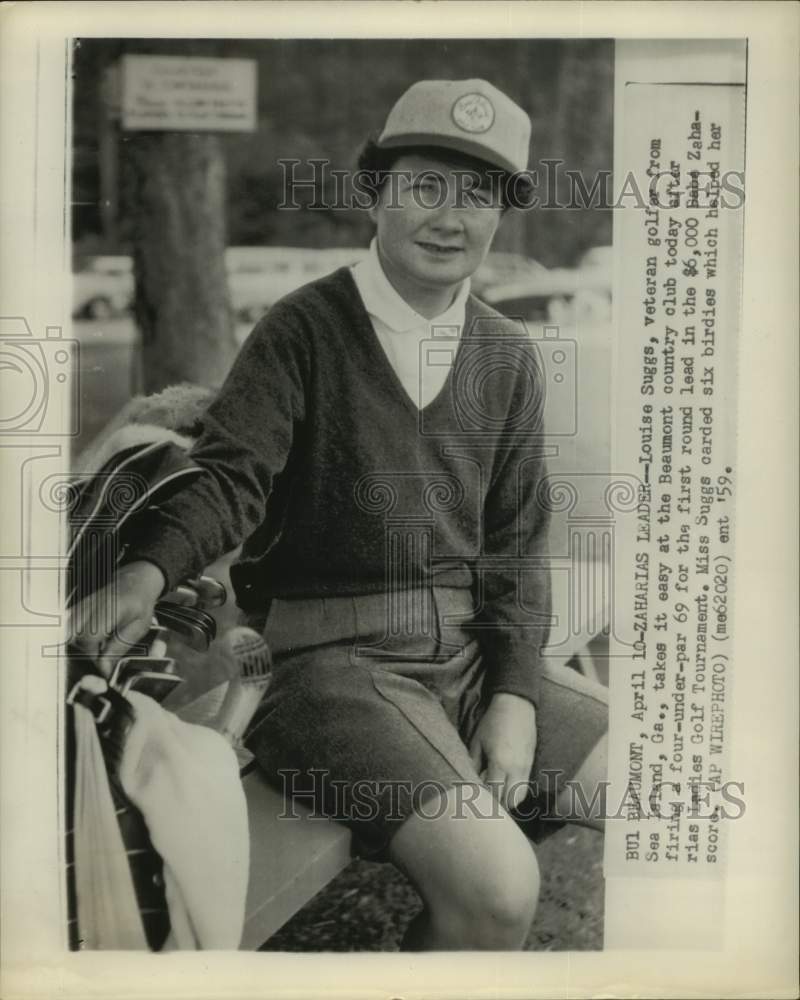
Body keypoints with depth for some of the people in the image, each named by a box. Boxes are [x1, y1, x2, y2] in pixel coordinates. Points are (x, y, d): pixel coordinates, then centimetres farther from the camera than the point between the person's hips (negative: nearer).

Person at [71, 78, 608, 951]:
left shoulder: (509, 360, 9)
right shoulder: (301, 331, -5)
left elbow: (515, 542, 8)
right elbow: (231, 477, -16)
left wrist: (516, 698, -3)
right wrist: (147, 573, -37)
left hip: (469, 650, 6)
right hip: (331, 657, -5)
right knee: (497, 886, -25)